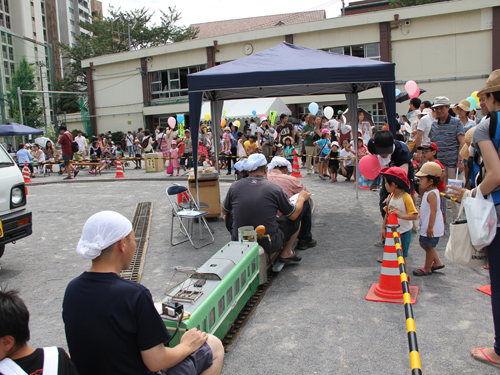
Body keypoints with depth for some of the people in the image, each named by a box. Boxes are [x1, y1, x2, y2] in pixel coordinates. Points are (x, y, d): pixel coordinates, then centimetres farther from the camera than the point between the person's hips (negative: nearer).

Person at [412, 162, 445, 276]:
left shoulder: (432, 194, -23)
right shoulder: (429, 192, 9)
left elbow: (434, 211, -27)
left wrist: (430, 227, -27)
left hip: (432, 228, -10)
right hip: (426, 226, 10)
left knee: (429, 247, 4)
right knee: (424, 244, 21)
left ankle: (427, 269, 18)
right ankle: (437, 262, 32)